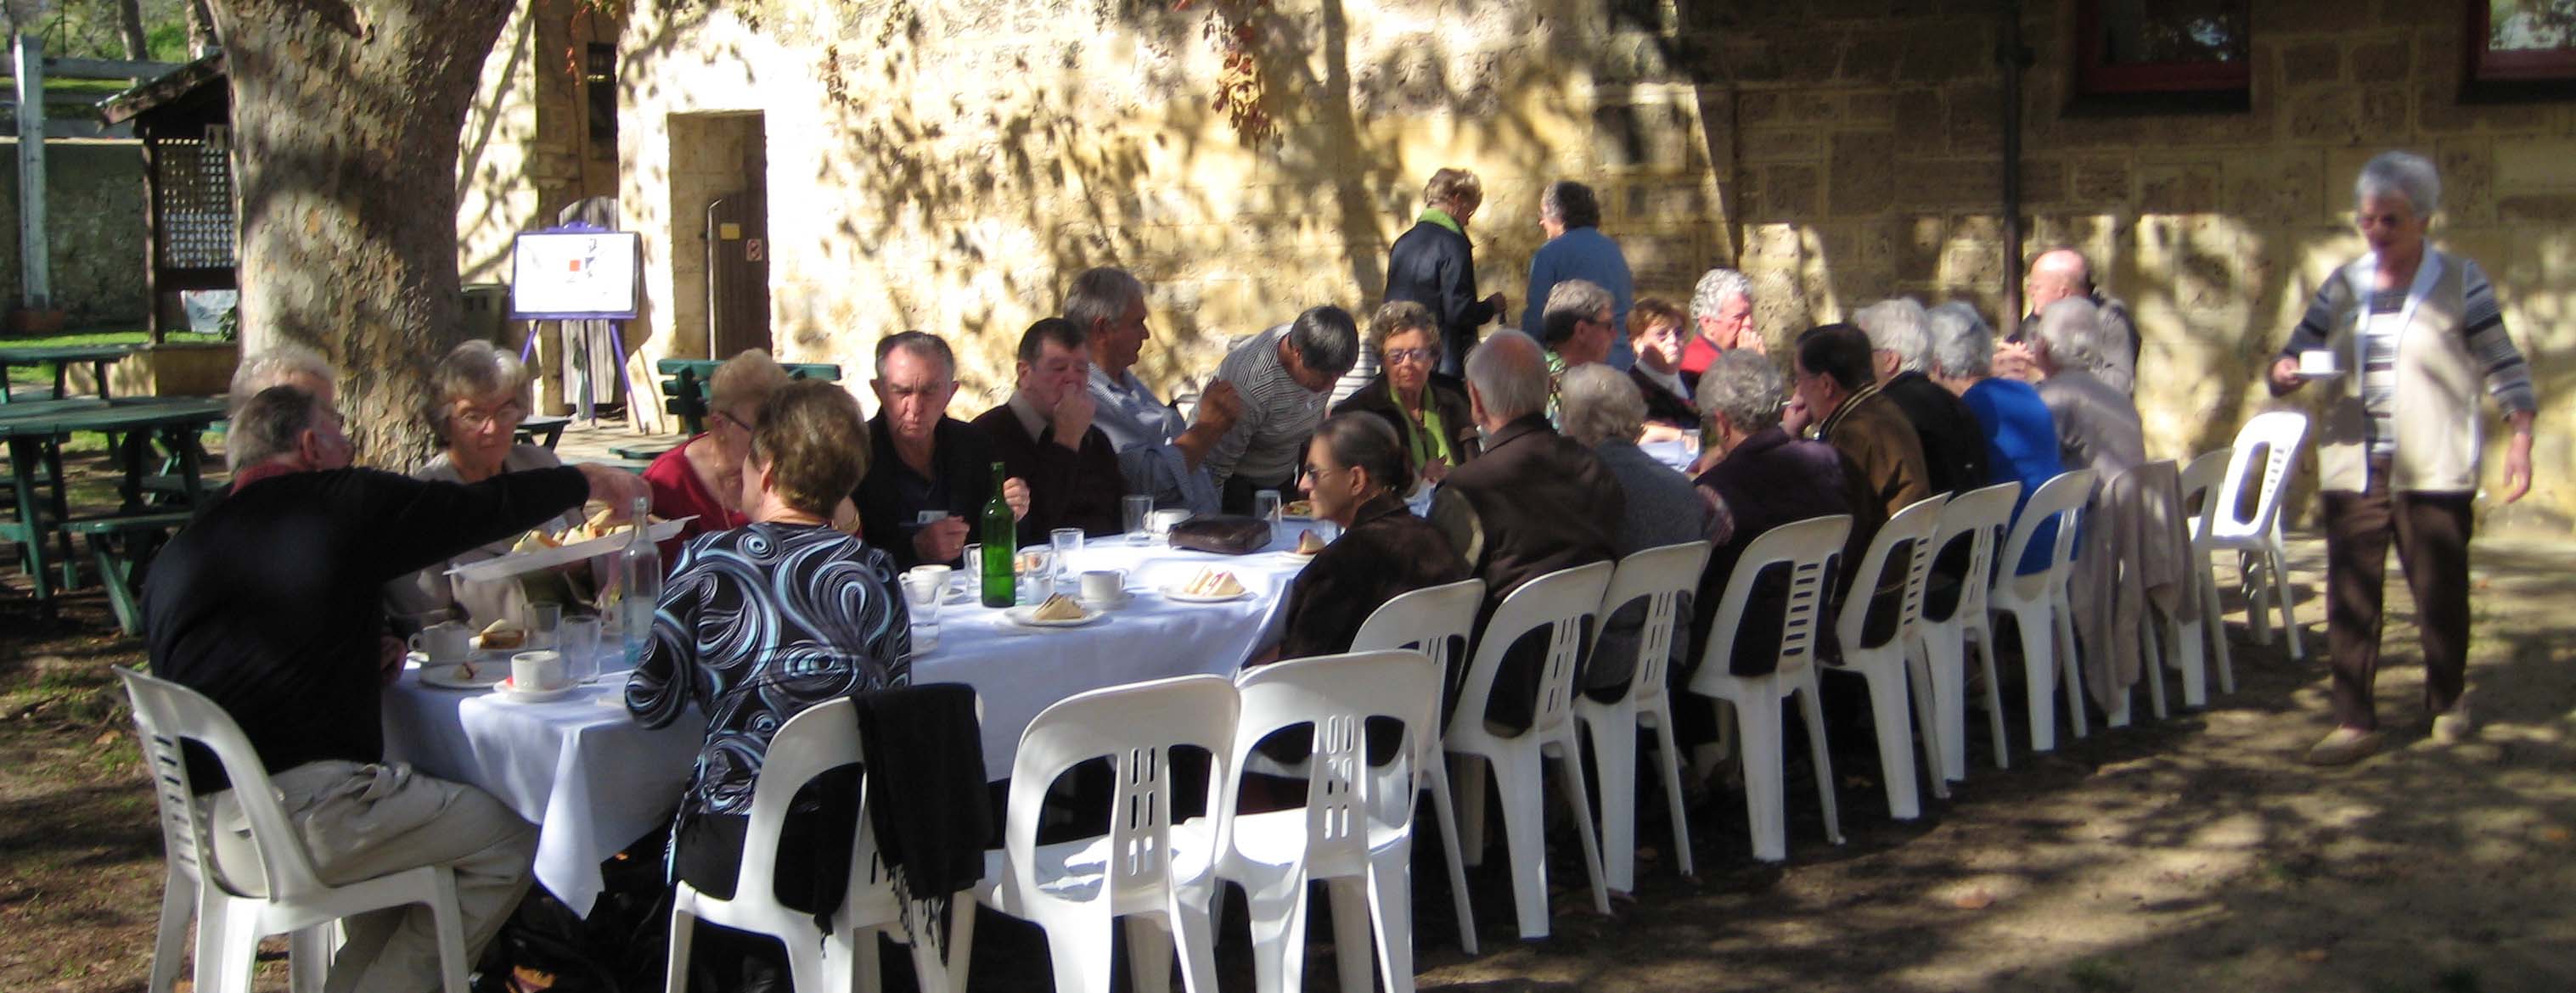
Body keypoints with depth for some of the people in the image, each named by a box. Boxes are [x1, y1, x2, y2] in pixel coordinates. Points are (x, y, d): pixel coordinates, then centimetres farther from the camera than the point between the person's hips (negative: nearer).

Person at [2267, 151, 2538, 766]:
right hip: (2354, 469, 3)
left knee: (2441, 594, 4)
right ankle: (2354, 723, 2)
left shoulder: (2460, 281, 2)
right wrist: (2286, 374, -9)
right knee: (2349, 598, -3)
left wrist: (2520, 439, -8)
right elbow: (2295, 355, 14)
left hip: (2434, 472, -3)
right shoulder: (2344, 286, 12)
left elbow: (2503, 367, 2)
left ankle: (2447, 700, 27)